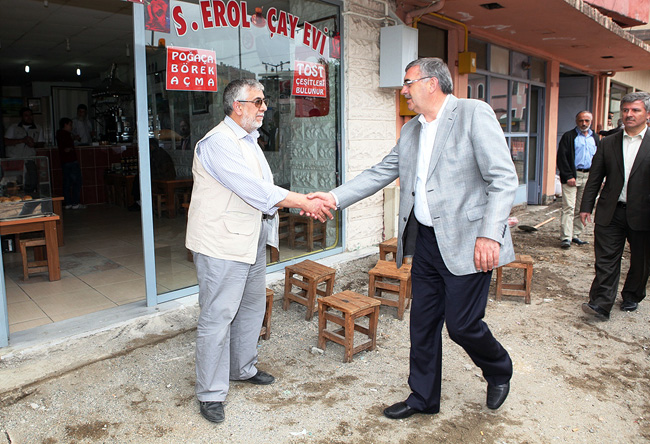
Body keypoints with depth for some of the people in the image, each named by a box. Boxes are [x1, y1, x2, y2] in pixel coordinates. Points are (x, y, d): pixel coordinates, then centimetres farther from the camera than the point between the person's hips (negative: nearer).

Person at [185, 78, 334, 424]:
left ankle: (242, 368, 39)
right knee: (217, 317, -2)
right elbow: (254, 189, -24)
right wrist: (302, 201, -19)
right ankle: (210, 393, 12)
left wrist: (305, 201, 2)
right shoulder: (218, 143, -17)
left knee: (252, 307, 19)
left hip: (252, 240, 10)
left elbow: (263, 189, 15)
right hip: (222, 244, -10)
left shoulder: (248, 140, 15)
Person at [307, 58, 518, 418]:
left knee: (462, 324, 1)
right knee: (422, 322, 13)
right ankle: (423, 398, 32)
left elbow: (504, 177, -14)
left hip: (465, 242, -7)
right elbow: (380, 173, 14)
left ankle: (499, 372, 34)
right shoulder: (411, 130, 14)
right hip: (425, 241, 7)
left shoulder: (474, 113, -9)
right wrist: (335, 198, 5)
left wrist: (490, 234, -22)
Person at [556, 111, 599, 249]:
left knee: (581, 209, 8)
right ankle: (566, 237, -13)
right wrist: (568, 176, -15)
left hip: (588, 177, 5)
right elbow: (562, 157, -7)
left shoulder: (594, 138, 16)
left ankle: (575, 235, 16)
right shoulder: (569, 136, 0)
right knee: (569, 207, -11)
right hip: (572, 176, -5)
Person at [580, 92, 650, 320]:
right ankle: (601, 304, 1)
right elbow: (595, 178, 8)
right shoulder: (608, 143, 7)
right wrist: (586, 206, 4)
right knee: (605, 260, -2)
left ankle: (632, 297, 34)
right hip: (611, 213, 1)